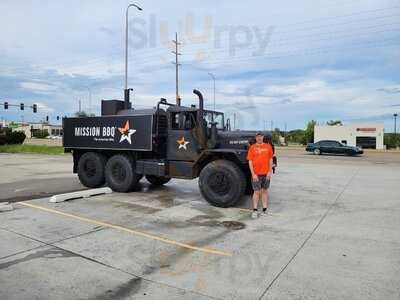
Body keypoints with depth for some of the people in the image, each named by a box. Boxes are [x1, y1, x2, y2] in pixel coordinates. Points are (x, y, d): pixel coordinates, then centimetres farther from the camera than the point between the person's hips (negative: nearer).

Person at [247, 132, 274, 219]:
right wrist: (253, 174, -11)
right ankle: (255, 210, 8)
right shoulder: (252, 147, -2)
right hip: (256, 174, -2)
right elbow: (250, 161, -4)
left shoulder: (268, 146, 5)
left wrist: (269, 172, -2)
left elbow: (270, 160, 7)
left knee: (264, 191, 11)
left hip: (266, 173, 2)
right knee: (256, 192, 1)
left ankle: (264, 210, 19)